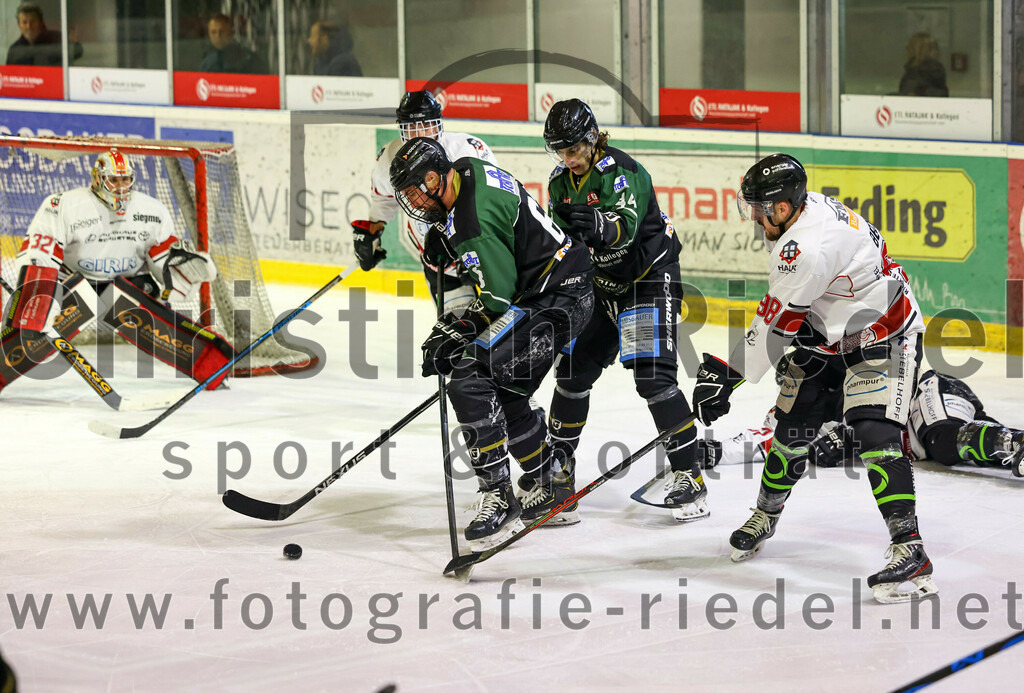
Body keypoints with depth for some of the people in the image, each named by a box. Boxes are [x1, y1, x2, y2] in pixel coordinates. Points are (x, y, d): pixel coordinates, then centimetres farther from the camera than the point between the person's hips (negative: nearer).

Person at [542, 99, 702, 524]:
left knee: (652, 375, -18)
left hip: (650, 278, -8)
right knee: (573, 368, 6)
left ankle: (688, 476, -15)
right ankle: (559, 465, 24)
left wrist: (598, 225, -57)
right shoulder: (561, 181, 3)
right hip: (601, 285, 8)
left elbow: (625, 226, -38)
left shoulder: (623, 171, -21)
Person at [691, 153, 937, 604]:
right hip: (825, 334, 10)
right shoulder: (806, 208, -3)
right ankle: (765, 516, 34)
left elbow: (774, 324, -27)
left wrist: (726, 376, -20)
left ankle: (910, 551, -26)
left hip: (883, 340, -10)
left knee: (875, 435, -24)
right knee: (793, 428, 12)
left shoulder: (808, 248, -33)